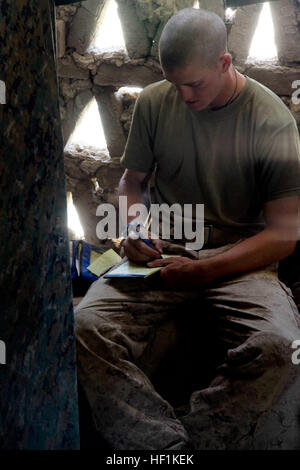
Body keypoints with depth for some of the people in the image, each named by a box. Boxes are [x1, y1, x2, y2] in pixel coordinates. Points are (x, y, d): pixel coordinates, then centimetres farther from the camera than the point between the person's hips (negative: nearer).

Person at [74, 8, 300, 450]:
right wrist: (135, 227, -5)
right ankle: (169, 445, -27)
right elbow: (132, 181, 18)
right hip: (161, 255, 3)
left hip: (239, 261, -2)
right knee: (87, 326, -27)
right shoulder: (154, 102, 6)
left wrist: (202, 271, -16)